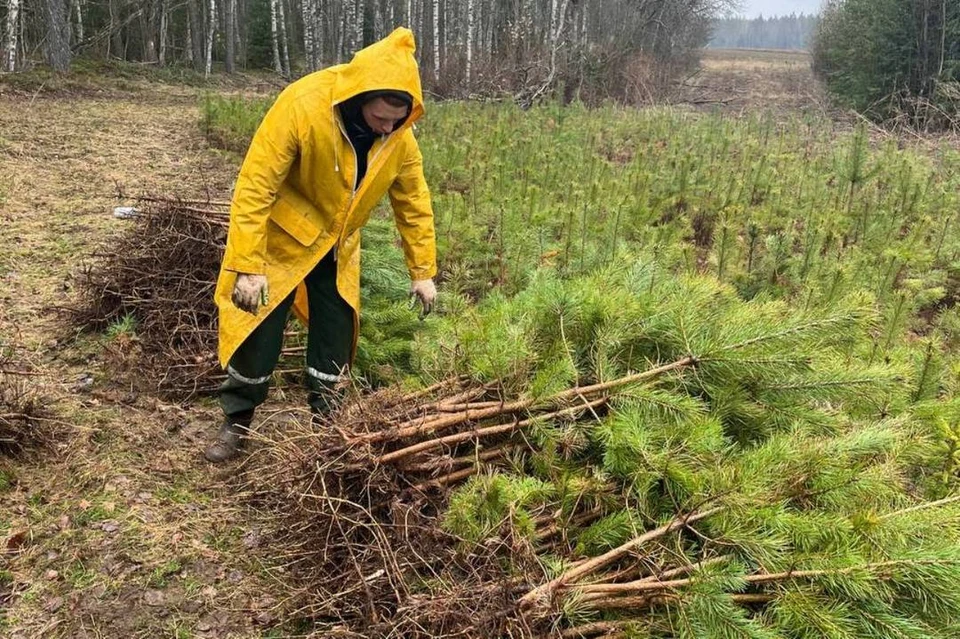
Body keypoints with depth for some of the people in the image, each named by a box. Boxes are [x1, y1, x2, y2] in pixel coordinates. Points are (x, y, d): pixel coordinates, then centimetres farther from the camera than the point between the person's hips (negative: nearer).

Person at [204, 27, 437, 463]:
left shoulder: (399, 136, -15)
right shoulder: (301, 108, -32)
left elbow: (414, 203, -4)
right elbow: (254, 188, -30)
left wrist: (422, 271, -3)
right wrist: (247, 266, -32)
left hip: (336, 244, 5)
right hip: (279, 235, -4)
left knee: (337, 326, 8)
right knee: (259, 327, -1)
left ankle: (324, 417, 27)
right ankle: (236, 423, 17)